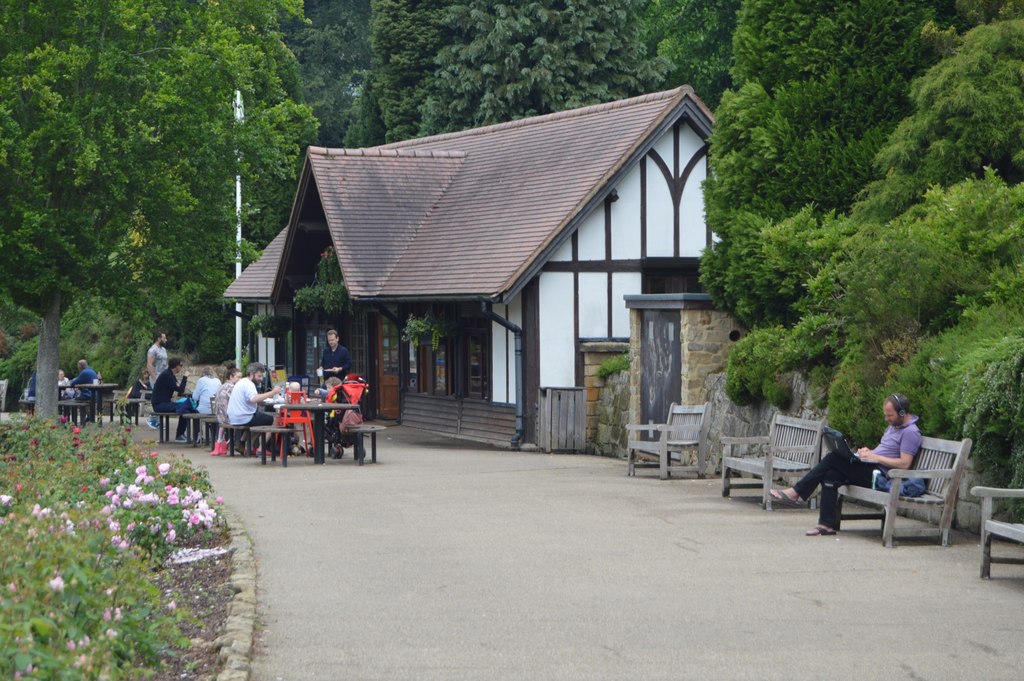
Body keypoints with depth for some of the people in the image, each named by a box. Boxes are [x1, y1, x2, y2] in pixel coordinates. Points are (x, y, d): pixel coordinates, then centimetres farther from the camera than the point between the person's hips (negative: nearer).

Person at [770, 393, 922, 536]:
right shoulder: (894, 425, 20)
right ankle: (827, 525, -10)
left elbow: (904, 463, -19)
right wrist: (868, 452, 5)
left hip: (879, 474, -10)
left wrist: (874, 457, -16)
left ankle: (795, 492, -12)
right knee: (830, 476, -10)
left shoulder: (911, 432, -11)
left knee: (833, 459, -17)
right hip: (868, 469, 10)